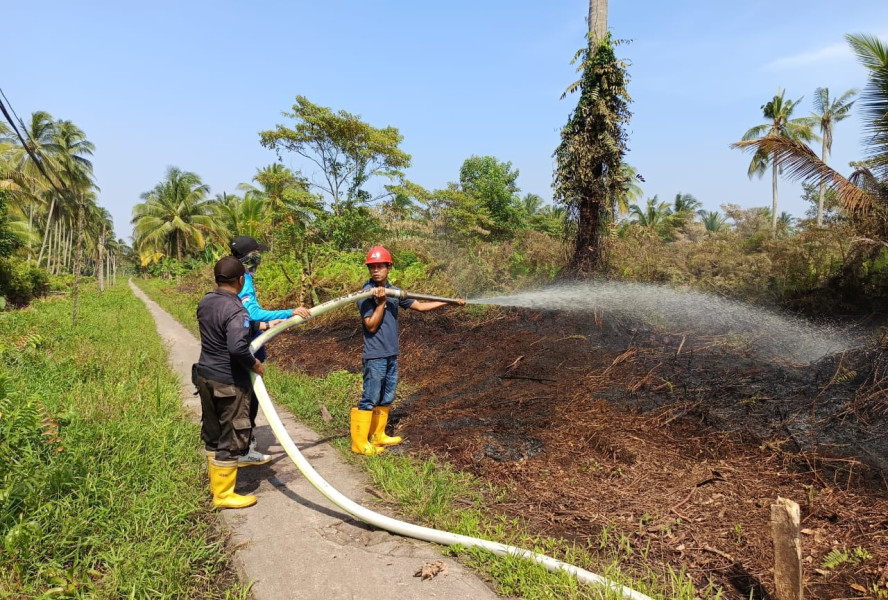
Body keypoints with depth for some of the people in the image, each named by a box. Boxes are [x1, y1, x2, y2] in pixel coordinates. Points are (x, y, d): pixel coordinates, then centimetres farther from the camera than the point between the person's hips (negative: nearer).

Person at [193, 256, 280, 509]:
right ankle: (223, 495, 16)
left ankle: (216, 481, 35)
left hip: (206, 377, 9)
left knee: (212, 433, 20)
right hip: (229, 383, -9)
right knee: (232, 438, 4)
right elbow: (237, 346, -36)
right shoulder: (235, 309, -23)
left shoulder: (205, 302, 5)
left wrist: (264, 325, 19)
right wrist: (255, 364, -19)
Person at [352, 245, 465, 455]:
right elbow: (371, 326, -16)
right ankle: (359, 443, 8)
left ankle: (378, 436, 29)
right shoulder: (366, 294, -12)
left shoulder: (394, 292, 7)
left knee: (386, 399, 16)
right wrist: (381, 302, -22)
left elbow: (421, 306, 14)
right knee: (369, 399, -2)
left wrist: (449, 302, 12)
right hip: (375, 357, -7)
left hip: (392, 355, 7)